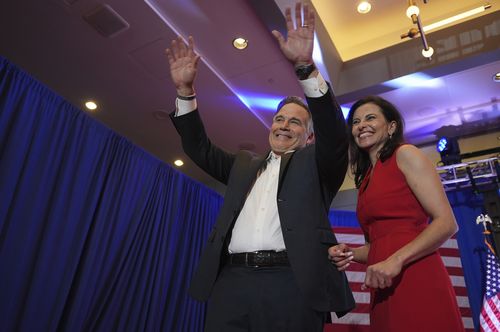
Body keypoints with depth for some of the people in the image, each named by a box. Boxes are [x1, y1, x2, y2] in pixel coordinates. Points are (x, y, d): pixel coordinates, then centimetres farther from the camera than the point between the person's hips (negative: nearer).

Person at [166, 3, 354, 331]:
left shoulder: (315, 163, 13)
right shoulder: (244, 164, 23)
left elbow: (335, 132, -4)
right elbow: (200, 148, 17)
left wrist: (306, 67, -17)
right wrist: (186, 90, 5)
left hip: (292, 284, -2)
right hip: (231, 283, 3)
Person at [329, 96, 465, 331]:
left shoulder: (405, 154, 0)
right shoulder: (365, 178, 18)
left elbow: (447, 223, -8)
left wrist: (396, 260, -18)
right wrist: (350, 253, 3)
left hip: (416, 281, -6)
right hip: (384, 290, 7)